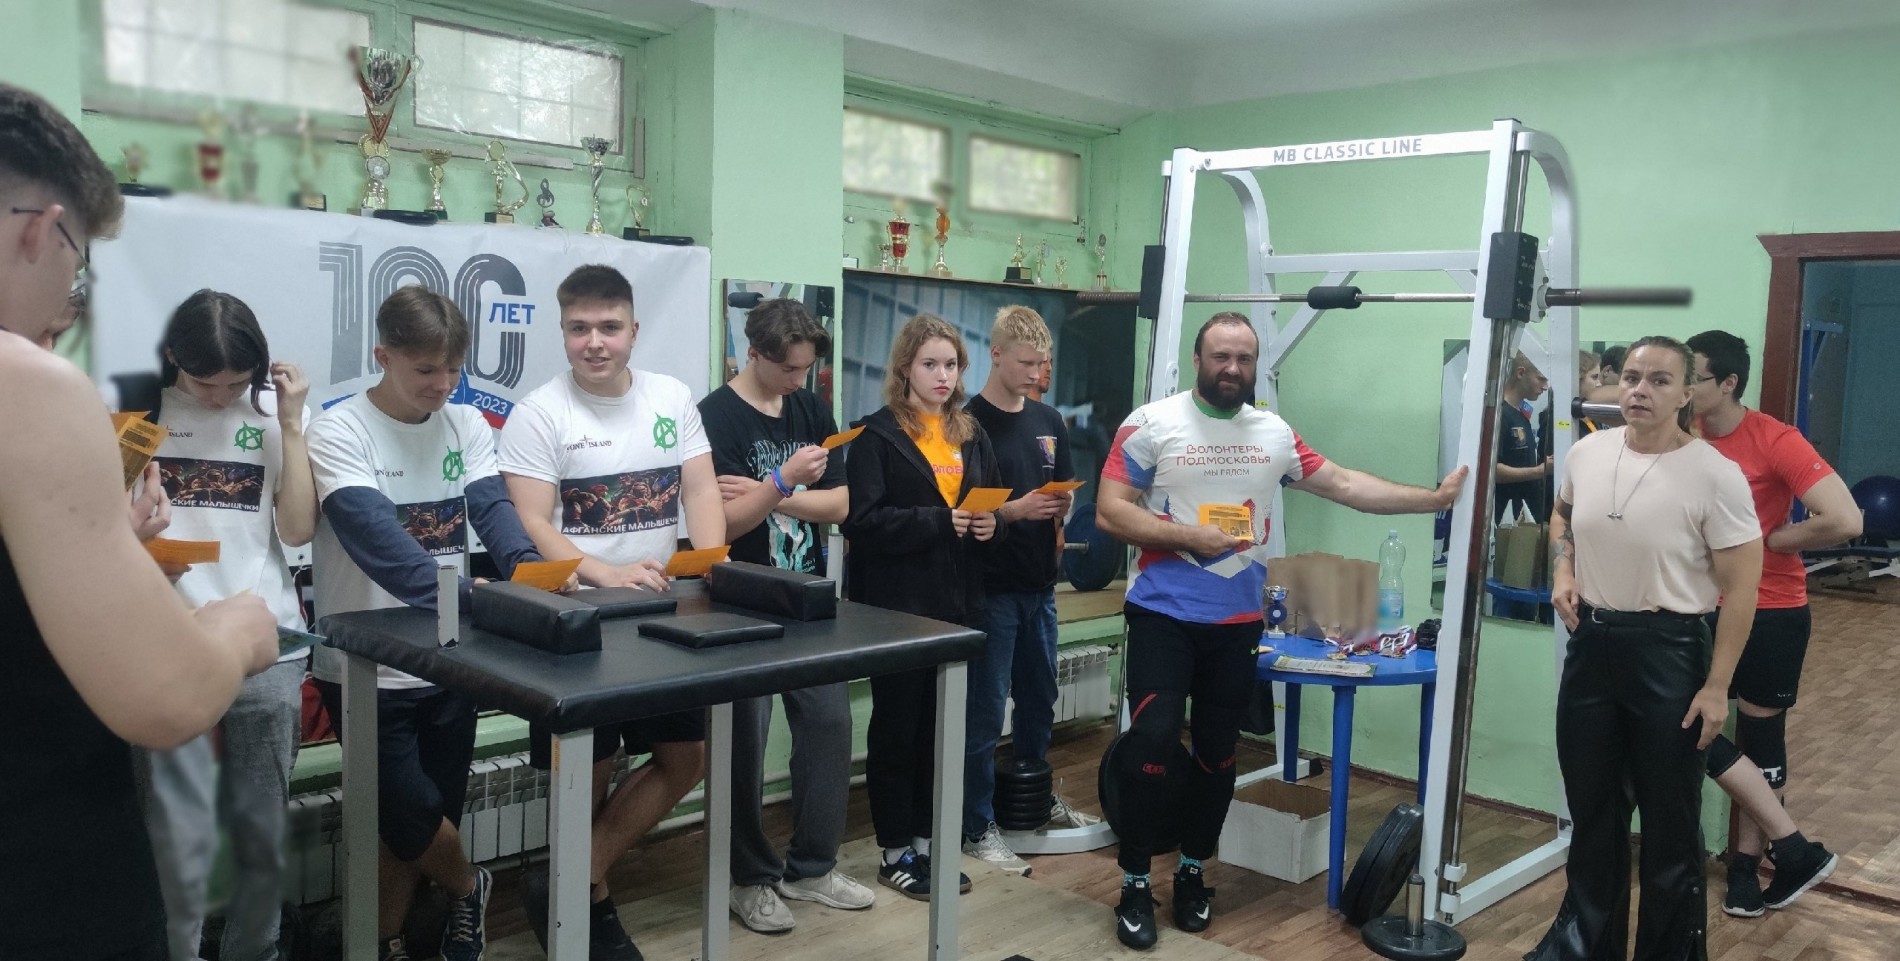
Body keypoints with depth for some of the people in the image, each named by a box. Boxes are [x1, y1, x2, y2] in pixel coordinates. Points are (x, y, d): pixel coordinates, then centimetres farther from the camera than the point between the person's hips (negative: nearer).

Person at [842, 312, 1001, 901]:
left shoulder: (971, 435, 12)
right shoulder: (879, 435, -7)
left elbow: (991, 503, 21)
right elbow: (862, 519, -17)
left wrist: (987, 525, -2)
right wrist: (939, 522, -21)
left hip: (956, 603, 6)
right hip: (896, 604, -6)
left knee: (941, 724, 12)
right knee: (897, 725, 5)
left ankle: (925, 840, 26)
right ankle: (895, 852, 17)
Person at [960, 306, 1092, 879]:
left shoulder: (1049, 421, 10)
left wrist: (1061, 507, -5)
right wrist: (1013, 510, -22)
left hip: (1039, 584, 7)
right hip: (990, 587, -7)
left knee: (1039, 700, 19)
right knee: (985, 712, 0)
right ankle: (978, 827, 11)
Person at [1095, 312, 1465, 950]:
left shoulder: (1275, 434, 7)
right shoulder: (1151, 424, -7)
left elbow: (1344, 485, 9)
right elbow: (1110, 512, -11)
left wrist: (1433, 498, 5)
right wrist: (1188, 537, -18)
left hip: (1237, 621, 5)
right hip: (1163, 615, -4)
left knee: (1218, 752, 13)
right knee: (1151, 742, -8)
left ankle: (1192, 872, 30)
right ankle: (1135, 884, 8)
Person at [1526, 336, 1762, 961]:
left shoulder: (1714, 475, -15)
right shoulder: (1587, 453, 0)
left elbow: (1741, 586, -12)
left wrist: (1717, 684, -14)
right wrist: (1564, 570, 2)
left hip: (1667, 650, -5)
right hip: (1590, 642, 5)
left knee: (1670, 818, 8)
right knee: (1591, 806, 17)